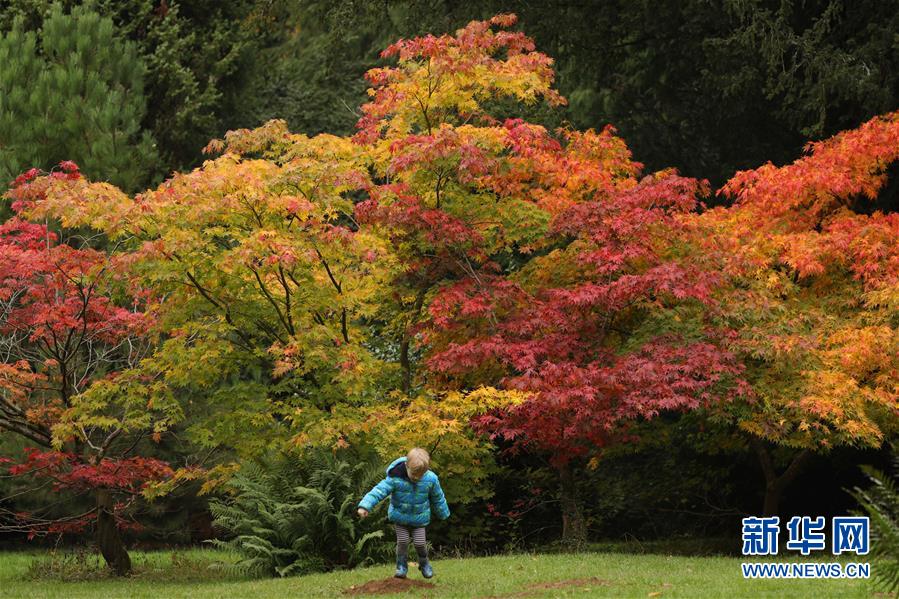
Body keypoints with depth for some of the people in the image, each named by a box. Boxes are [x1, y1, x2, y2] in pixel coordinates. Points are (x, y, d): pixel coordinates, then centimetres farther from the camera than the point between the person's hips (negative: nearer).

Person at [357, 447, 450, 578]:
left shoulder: (430, 479, -17)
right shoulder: (395, 478, -26)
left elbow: (438, 498, 0)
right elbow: (379, 490, -30)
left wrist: (443, 513, 14)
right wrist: (365, 505, -41)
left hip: (419, 518, 1)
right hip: (399, 515, -1)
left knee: (419, 542, -2)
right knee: (402, 541, -4)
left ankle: (424, 563, 26)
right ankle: (402, 565, 19)